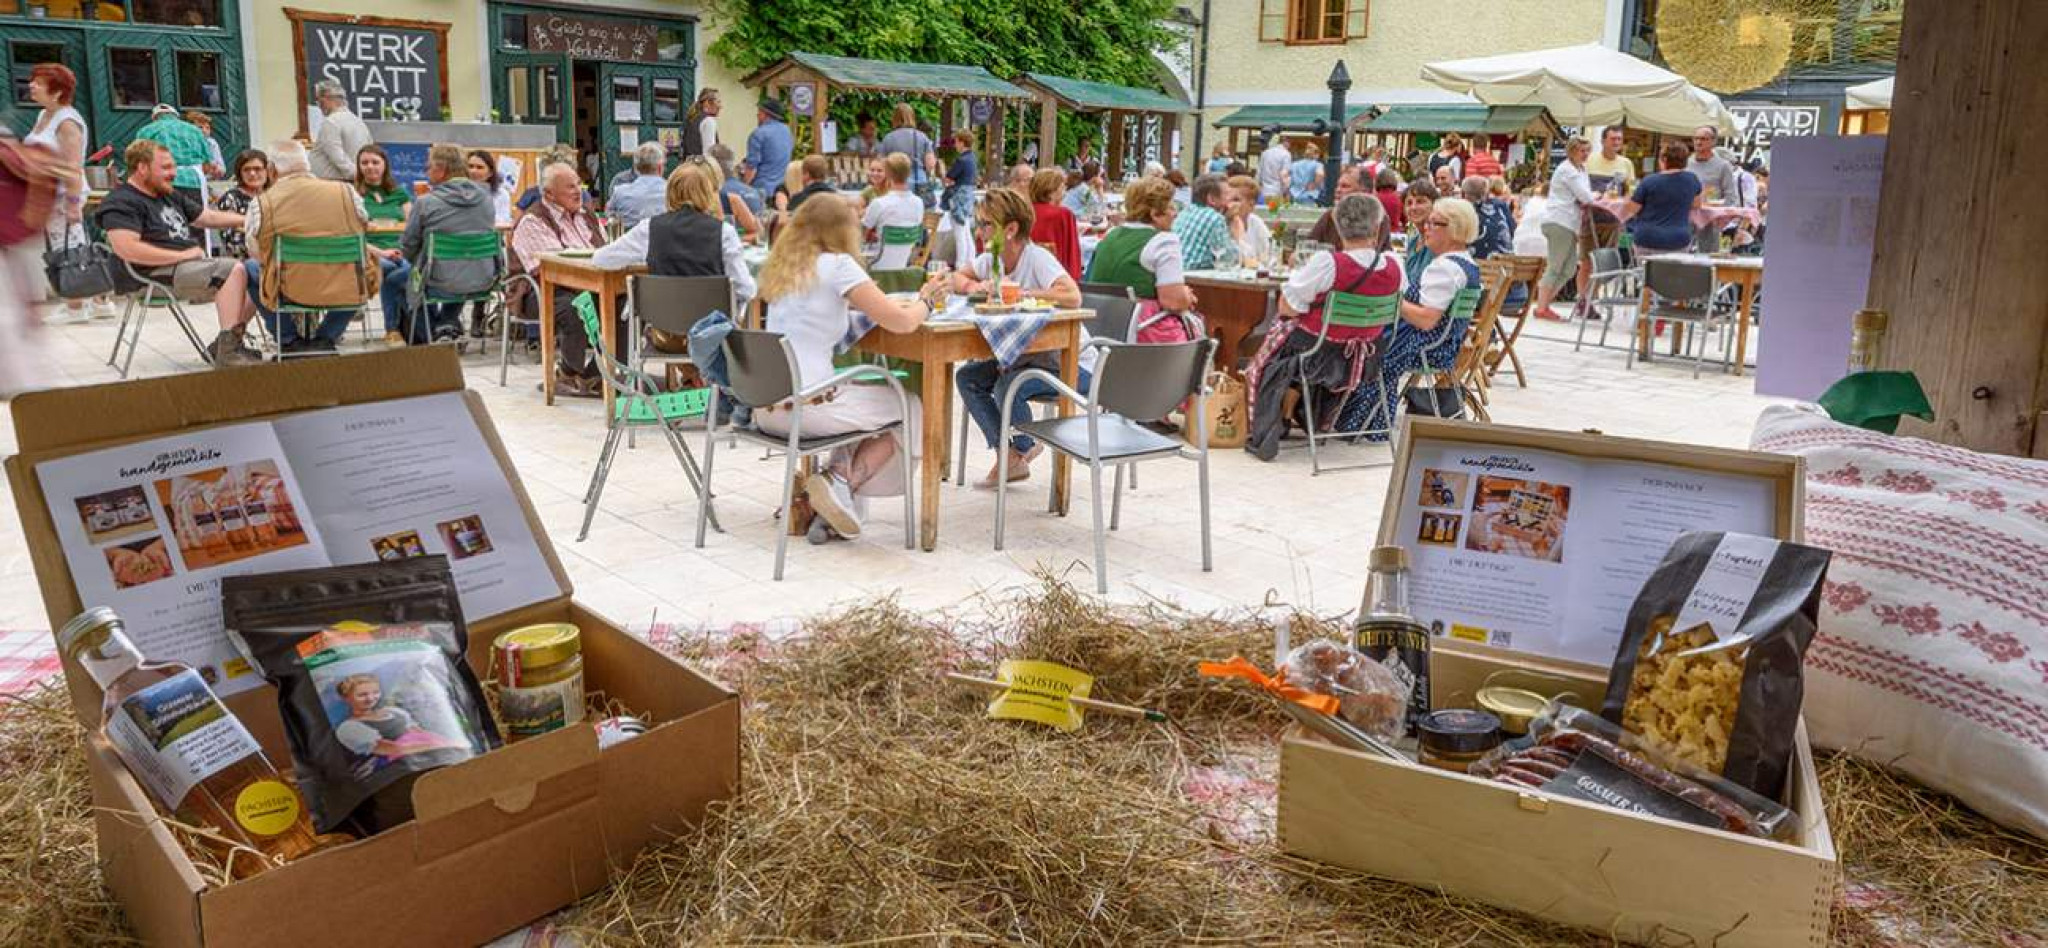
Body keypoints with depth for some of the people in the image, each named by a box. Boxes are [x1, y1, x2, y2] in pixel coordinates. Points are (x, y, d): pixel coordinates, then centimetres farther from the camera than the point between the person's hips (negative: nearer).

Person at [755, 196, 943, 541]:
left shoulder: (781, 266, 13)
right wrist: (925, 301, 10)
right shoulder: (837, 265, -8)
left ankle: (839, 477, 16)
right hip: (804, 406, -8)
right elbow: (901, 322, -12)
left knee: (858, 396, 32)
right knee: (910, 409, 13)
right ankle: (842, 483, 2)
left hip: (764, 407, 8)